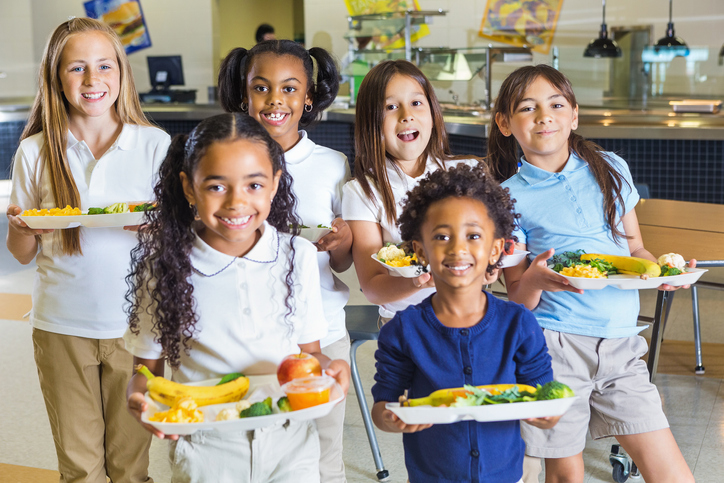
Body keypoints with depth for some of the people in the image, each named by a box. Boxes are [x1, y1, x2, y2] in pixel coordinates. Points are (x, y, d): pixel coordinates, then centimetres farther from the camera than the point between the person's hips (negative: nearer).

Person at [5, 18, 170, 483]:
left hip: (135, 325, -1)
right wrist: (20, 227, -15)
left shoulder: (155, 144, -3)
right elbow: (23, 253, 7)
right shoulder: (35, 153, 0)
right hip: (61, 326, 1)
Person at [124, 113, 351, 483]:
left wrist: (325, 366, -18)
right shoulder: (163, 266, -9)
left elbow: (307, 350, 4)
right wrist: (138, 396, -23)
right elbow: (149, 364, -2)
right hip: (204, 447, -1)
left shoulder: (297, 256, -4)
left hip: (289, 441, 1)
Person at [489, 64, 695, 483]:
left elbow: (634, 246, 18)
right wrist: (535, 281, -23)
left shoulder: (611, 168, 9)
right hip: (556, 344, -3)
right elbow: (517, 299, 0)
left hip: (622, 343, 3)